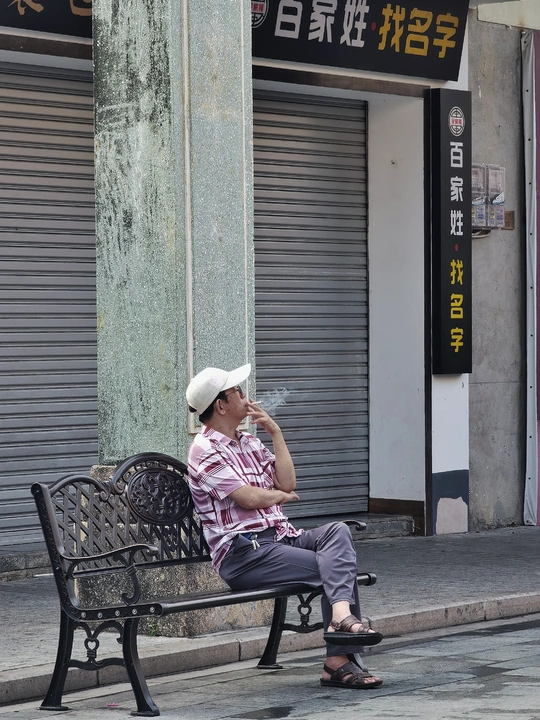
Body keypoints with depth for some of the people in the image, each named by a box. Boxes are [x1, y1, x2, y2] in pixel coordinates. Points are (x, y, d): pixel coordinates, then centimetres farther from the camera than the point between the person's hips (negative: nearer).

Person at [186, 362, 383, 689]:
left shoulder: (250, 443, 23)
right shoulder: (205, 451, -5)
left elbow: (287, 482, 9)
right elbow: (250, 498, -13)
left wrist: (275, 432, 8)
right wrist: (281, 495, 7)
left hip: (280, 537, 8)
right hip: (243, 554, -8)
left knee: (338, 532, -21)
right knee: (336, 566, -20)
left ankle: (341, 616, -36)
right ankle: (341, 661, -28)